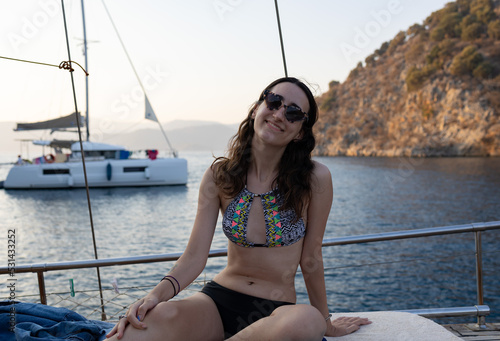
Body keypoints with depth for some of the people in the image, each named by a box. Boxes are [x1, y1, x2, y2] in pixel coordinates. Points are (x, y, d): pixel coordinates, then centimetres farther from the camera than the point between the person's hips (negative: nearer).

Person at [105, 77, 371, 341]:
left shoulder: (314, 179, -10)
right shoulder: (219, 175, -3)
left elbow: (311, 259, 0)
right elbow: (194, 256, -7)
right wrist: (159, 293, -25)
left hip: (277, 310, 2)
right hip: (218, 299, -1)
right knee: (162, 316, -36)